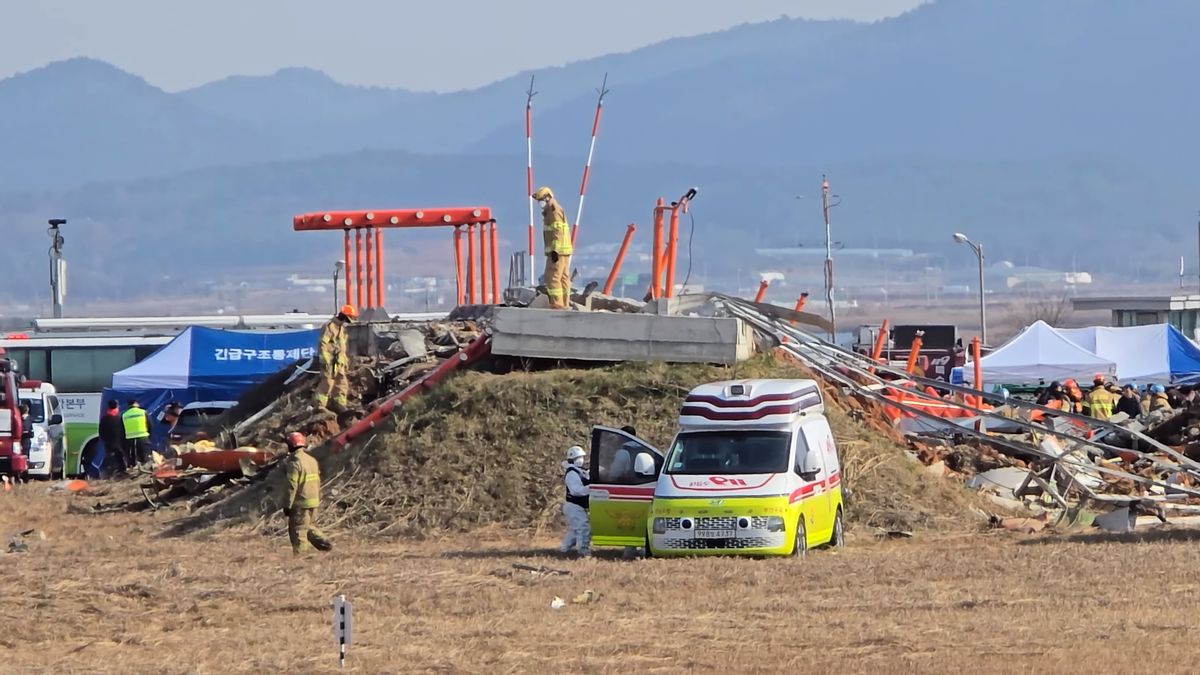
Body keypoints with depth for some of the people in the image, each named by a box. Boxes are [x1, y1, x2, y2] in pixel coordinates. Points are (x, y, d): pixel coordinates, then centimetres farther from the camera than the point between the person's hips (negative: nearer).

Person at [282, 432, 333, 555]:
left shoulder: (294, 462, -16)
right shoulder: (312, 460, 11)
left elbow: (292, 486, -18)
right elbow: (318, 483, 16)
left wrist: (287, 505, -14)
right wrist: (318, 500, 24)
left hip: (300, 503, -8)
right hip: (313, 502, 8)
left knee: (298, 531, -2)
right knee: (308, 527, 21)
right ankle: (325, 543, 12)